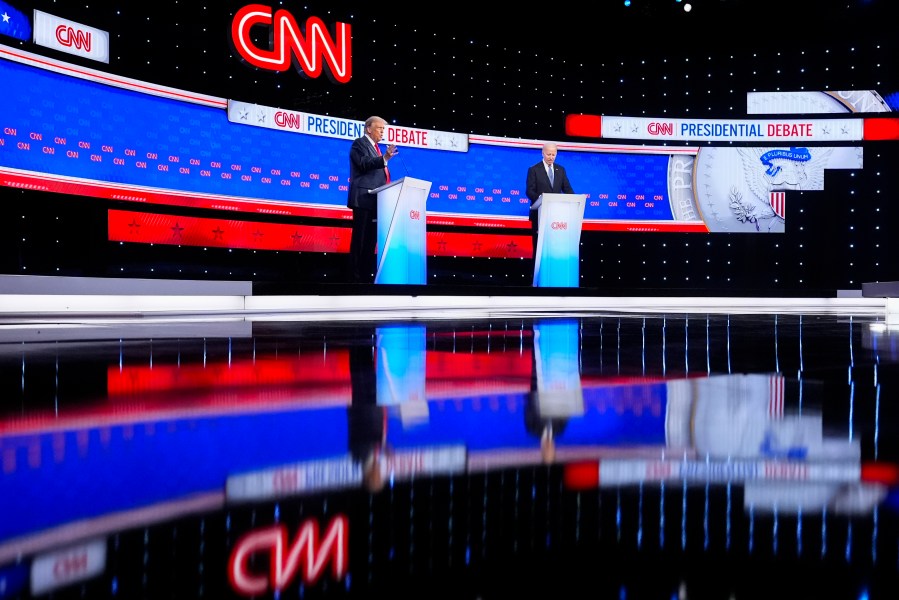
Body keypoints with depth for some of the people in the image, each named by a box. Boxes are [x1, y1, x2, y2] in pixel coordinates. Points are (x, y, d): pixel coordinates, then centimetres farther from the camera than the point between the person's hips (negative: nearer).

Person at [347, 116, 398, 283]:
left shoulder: (375, 147, 24)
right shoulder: (359, 143, -2)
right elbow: (364, 164, -19)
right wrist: (384, 159, -32)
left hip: (375, 201, 9)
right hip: (364, 199, -9)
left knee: (371, 240, 9)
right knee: (360, 240, -8)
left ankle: (367, 276, 13)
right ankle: (357, 277, -7)